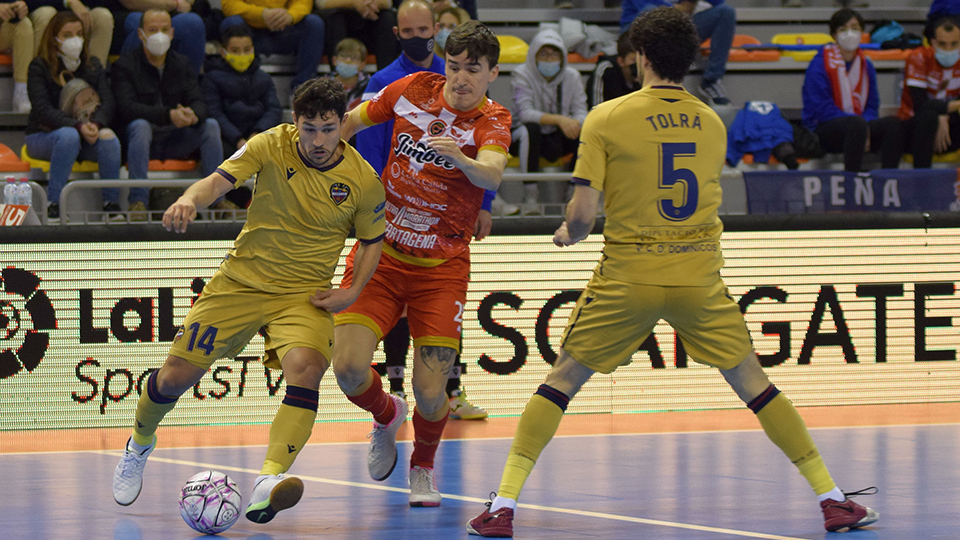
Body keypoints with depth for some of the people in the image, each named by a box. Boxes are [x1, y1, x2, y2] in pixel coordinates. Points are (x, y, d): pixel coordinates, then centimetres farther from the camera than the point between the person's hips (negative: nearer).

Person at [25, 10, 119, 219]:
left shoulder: (93, 65, 10)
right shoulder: (40, 67, -4)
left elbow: (107, 102, -2)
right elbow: (43, 110, -16)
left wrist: (96, 124, -25)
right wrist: (78, 127, -29)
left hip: (86, 135, 4)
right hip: (43, 136, -3)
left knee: (108, 137, -29)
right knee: (69, 136, -38)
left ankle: (112, 202, -23)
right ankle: (54, 203, -36)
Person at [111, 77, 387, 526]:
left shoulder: (363, 181, -8)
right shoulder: (272, 145, -11)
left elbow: (371, 239, 8)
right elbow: (219, 180, -21)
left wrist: (352, 292, -7)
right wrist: (190, 200, -44)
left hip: (305, 295, -1)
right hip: (241, 282, 1)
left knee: (305, 368, -32)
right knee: (176, 375, 1)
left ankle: (268, 482, -41)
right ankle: (140, 443, 36)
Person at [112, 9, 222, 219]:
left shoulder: (182, 64, 11)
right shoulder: (124, 66, -5)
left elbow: (198, 102, 0)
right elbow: (128, 108, -20)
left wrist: (193, 114, -27)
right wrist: (168, 115, -33)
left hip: (174, 141, 4)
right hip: (142, 140, -4)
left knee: (210, 125, -18)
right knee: (140, 126, -36)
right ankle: (138, 200, -36)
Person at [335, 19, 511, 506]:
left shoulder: (492, 120, -9)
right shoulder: (412, 90, -1)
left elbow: (492, 175, -31)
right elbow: (349, 122, 16)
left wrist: (461, 158, -51)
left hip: (442, 267, -2)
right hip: (380, 252, 2)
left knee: (430, 395, -10)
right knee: (348, 369, -16)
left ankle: (423, 465, 25)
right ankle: (385, 416, 21)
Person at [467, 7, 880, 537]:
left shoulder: (606, 119, -7)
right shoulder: (712, 125, 5)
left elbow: (582, 213, -10)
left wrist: (568, 232, 13)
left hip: (627, 276, -2)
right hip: (699, 275, 2)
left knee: (561, 380, 9)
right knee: (753, 384, 12)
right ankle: (831, 498, 9)